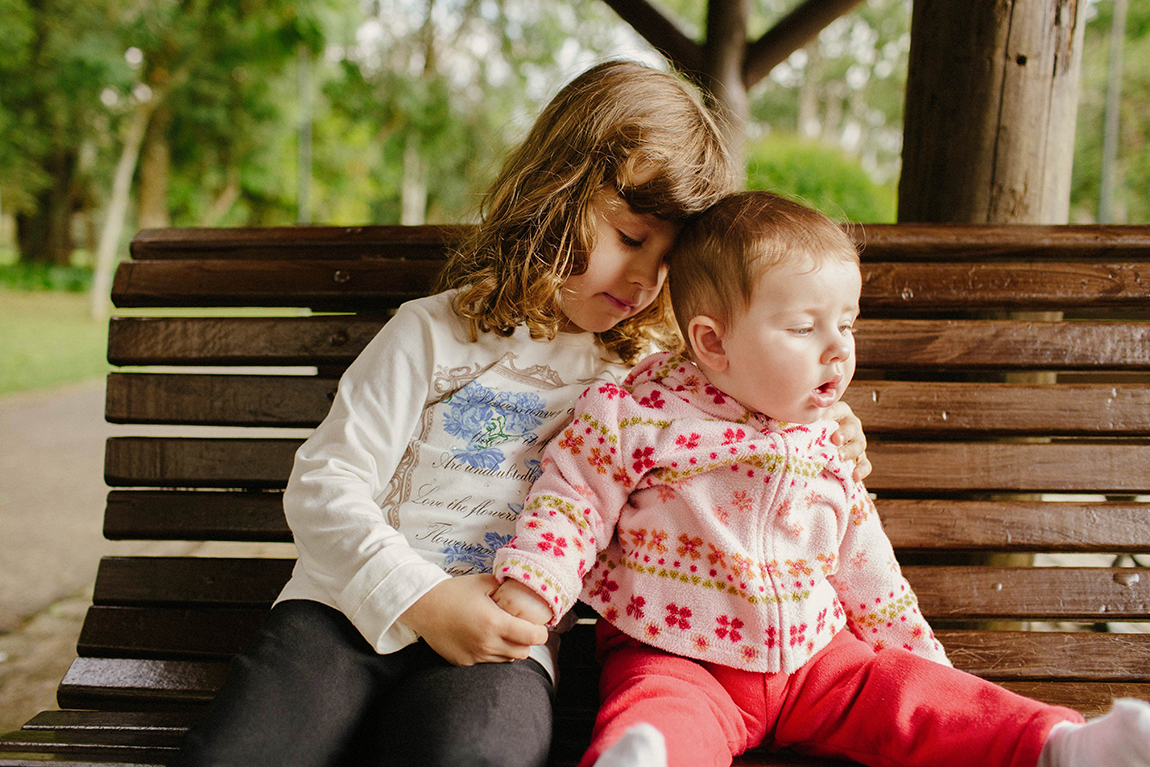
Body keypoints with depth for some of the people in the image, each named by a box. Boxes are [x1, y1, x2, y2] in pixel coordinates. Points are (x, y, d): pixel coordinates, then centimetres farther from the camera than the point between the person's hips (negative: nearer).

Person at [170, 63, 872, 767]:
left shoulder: (641, 373, 14)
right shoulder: (434, 334, 3)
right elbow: (322, 483, -1)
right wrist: (422, 597, -12)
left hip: (502, 643, 1)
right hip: (354, 607, 0)